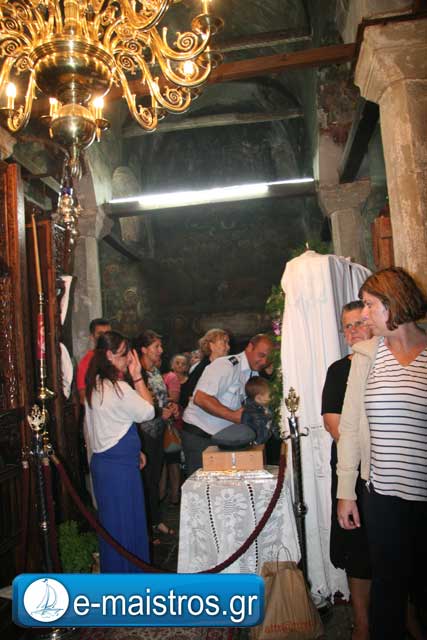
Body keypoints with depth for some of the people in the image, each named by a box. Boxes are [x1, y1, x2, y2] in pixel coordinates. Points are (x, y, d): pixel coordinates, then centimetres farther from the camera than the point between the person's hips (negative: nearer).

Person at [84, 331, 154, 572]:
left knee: (111, 520, 20)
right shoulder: (118, 388, -22)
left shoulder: (96, 385, 7)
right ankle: (128, 571, 19)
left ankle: (111, 570, 34)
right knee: (126, 521, 5)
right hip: (119, 465, -9)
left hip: (102, 460, 9)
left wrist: (133, 449, 20)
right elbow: (148, 411, -10)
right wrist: (137, 376, -8)